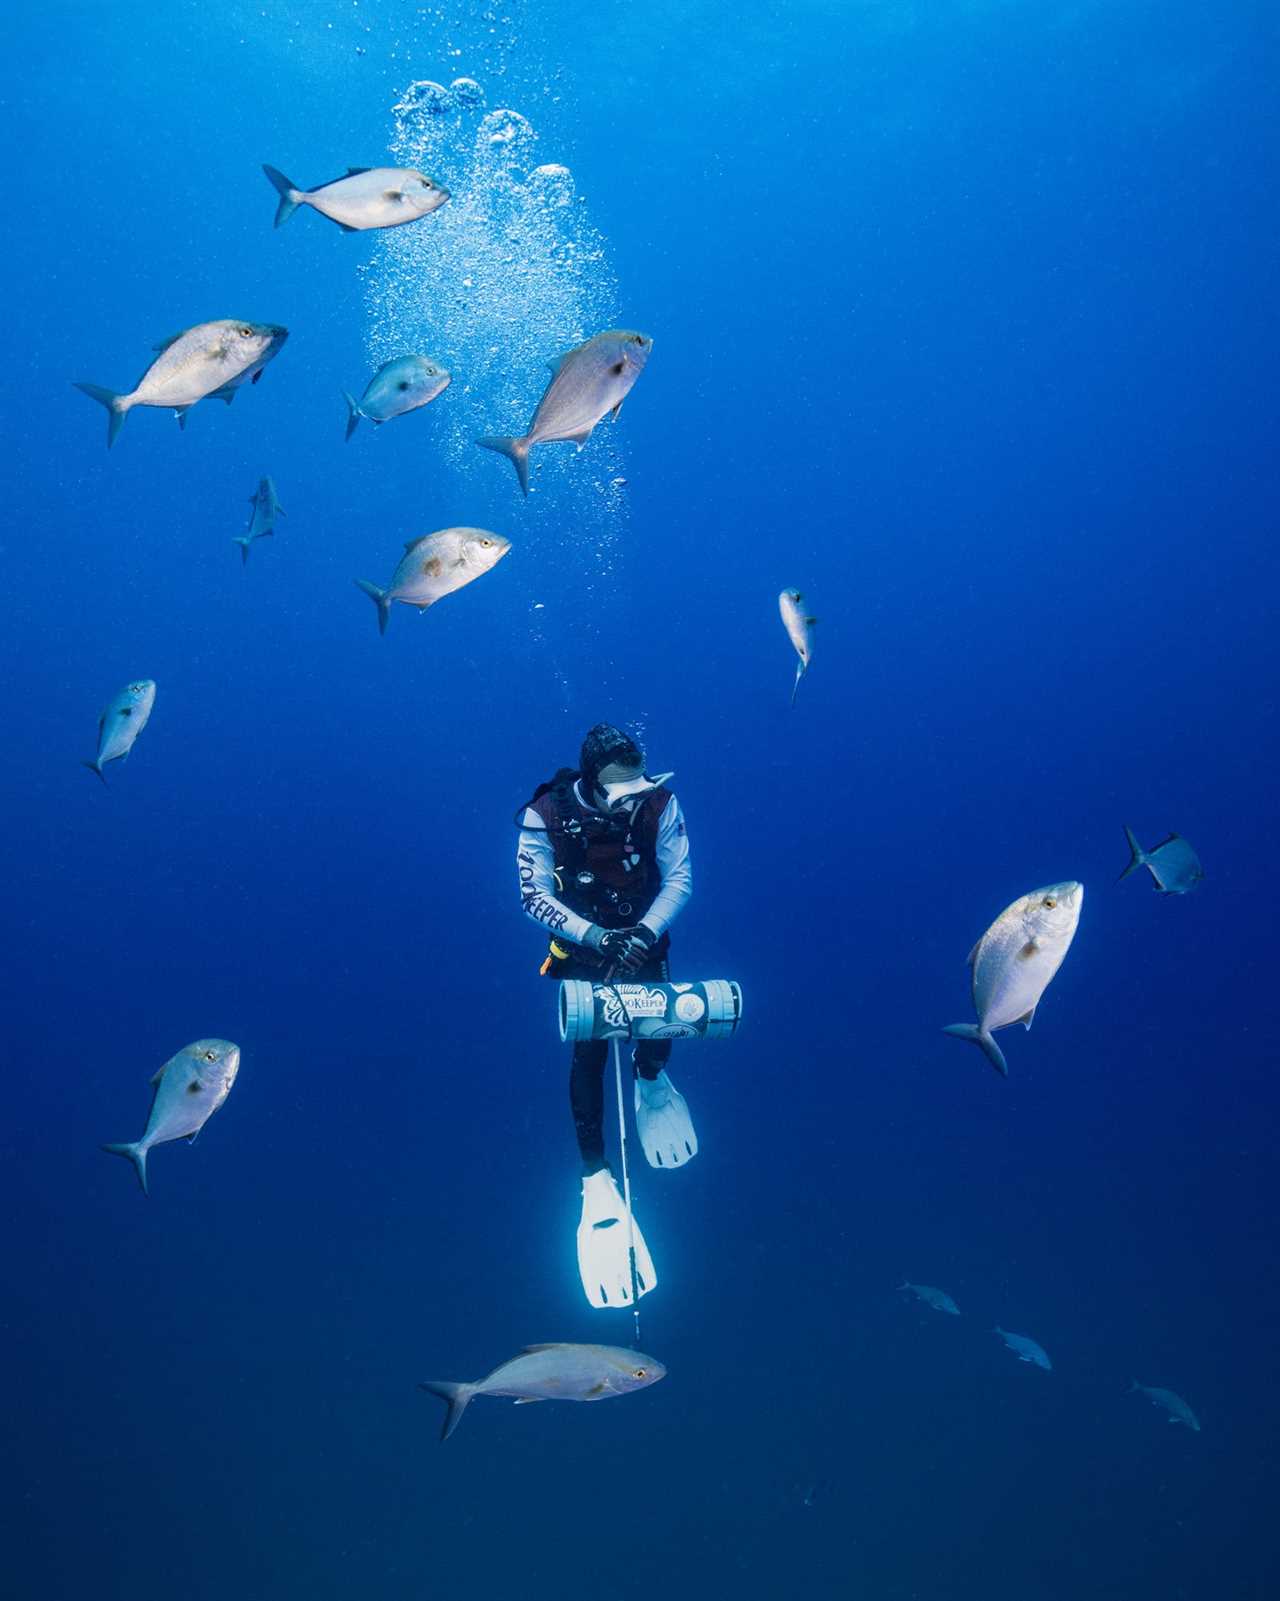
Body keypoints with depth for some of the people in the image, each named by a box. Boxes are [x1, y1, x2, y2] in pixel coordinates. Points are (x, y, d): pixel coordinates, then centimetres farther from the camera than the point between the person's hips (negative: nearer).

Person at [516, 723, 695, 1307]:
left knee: (659, 1027, -11)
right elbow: (533, 895, -20)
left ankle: (651, 1077, 30)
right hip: (581, 943, -1)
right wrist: (596, 936, -33)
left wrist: (646, 932, -31)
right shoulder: (546, 815, -23)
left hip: (643, 937, 2)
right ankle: (597, 1179, 1)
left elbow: (680, 877, -15)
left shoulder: (659, 804, -19)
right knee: (588, 1051, -11)